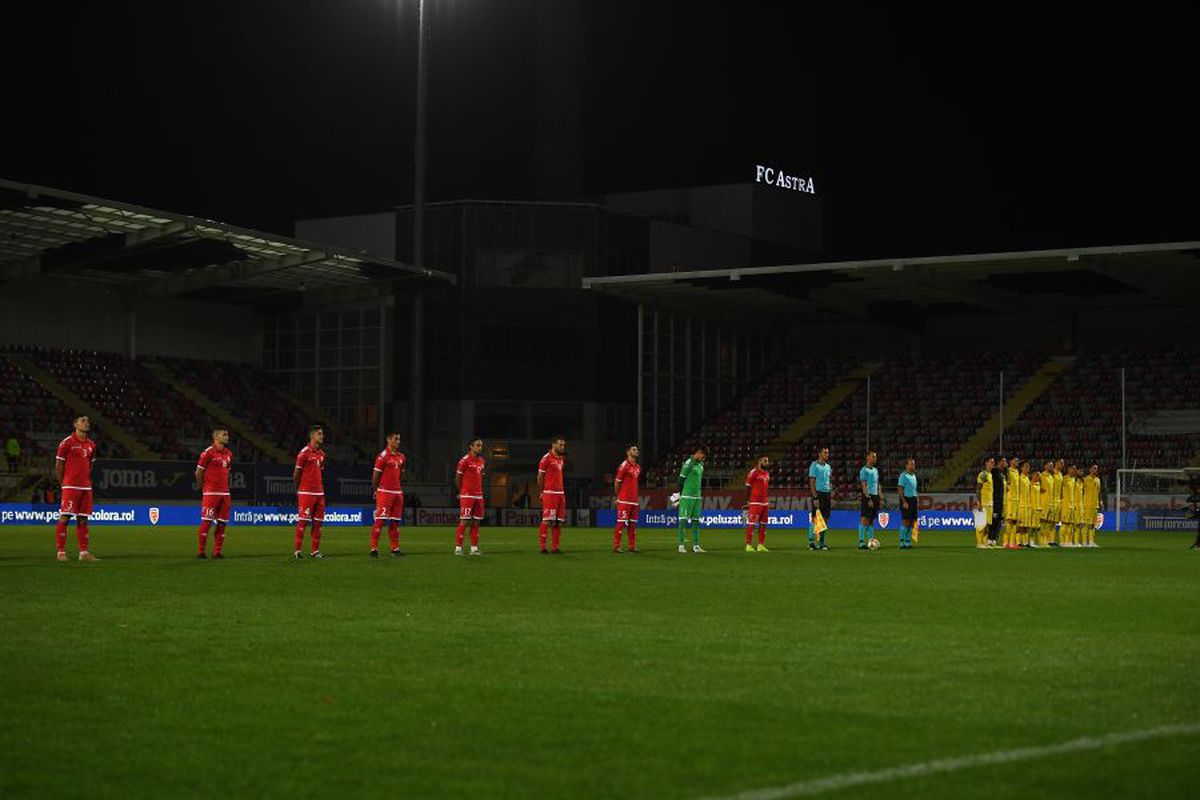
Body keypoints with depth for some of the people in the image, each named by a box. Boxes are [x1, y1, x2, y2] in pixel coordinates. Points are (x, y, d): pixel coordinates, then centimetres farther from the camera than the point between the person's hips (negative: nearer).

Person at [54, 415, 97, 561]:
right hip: (70, 487, -6)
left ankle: (84, 552, 10)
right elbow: (58, 465, -2)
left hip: (86, 487, 6)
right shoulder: (67, 442, -5)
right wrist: (63, 484, -3)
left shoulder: (91, 445, 14)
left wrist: (87, 481, 16)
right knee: (64, 518, -7)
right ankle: (61, 552, -6)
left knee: (83, 520, 7)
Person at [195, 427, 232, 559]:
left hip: (224, 493, 7)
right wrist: (203, 489, 3)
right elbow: (198, 472, -4)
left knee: (222, 523, 5)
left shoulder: (228, 454, 13)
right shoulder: (208, 452, -8)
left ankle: (217, 552, 11)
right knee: (206, 522, -7)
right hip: (210, 493, -7)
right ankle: (200, 552, -2)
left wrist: (226, 488, 16)